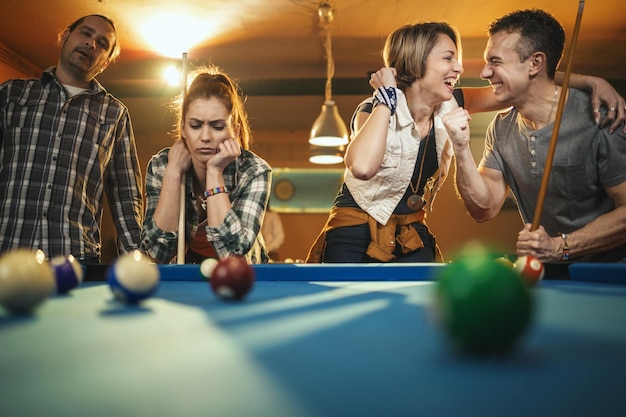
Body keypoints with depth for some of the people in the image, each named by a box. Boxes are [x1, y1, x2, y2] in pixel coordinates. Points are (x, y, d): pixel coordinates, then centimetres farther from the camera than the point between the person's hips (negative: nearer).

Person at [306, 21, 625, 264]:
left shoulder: (449, 106, -5)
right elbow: (362, 167, -43)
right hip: (355, 233, -4)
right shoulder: (376, 110, -20)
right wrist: (387, 97, -31)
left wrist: (590, 81, -14)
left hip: (411, 237, 5)